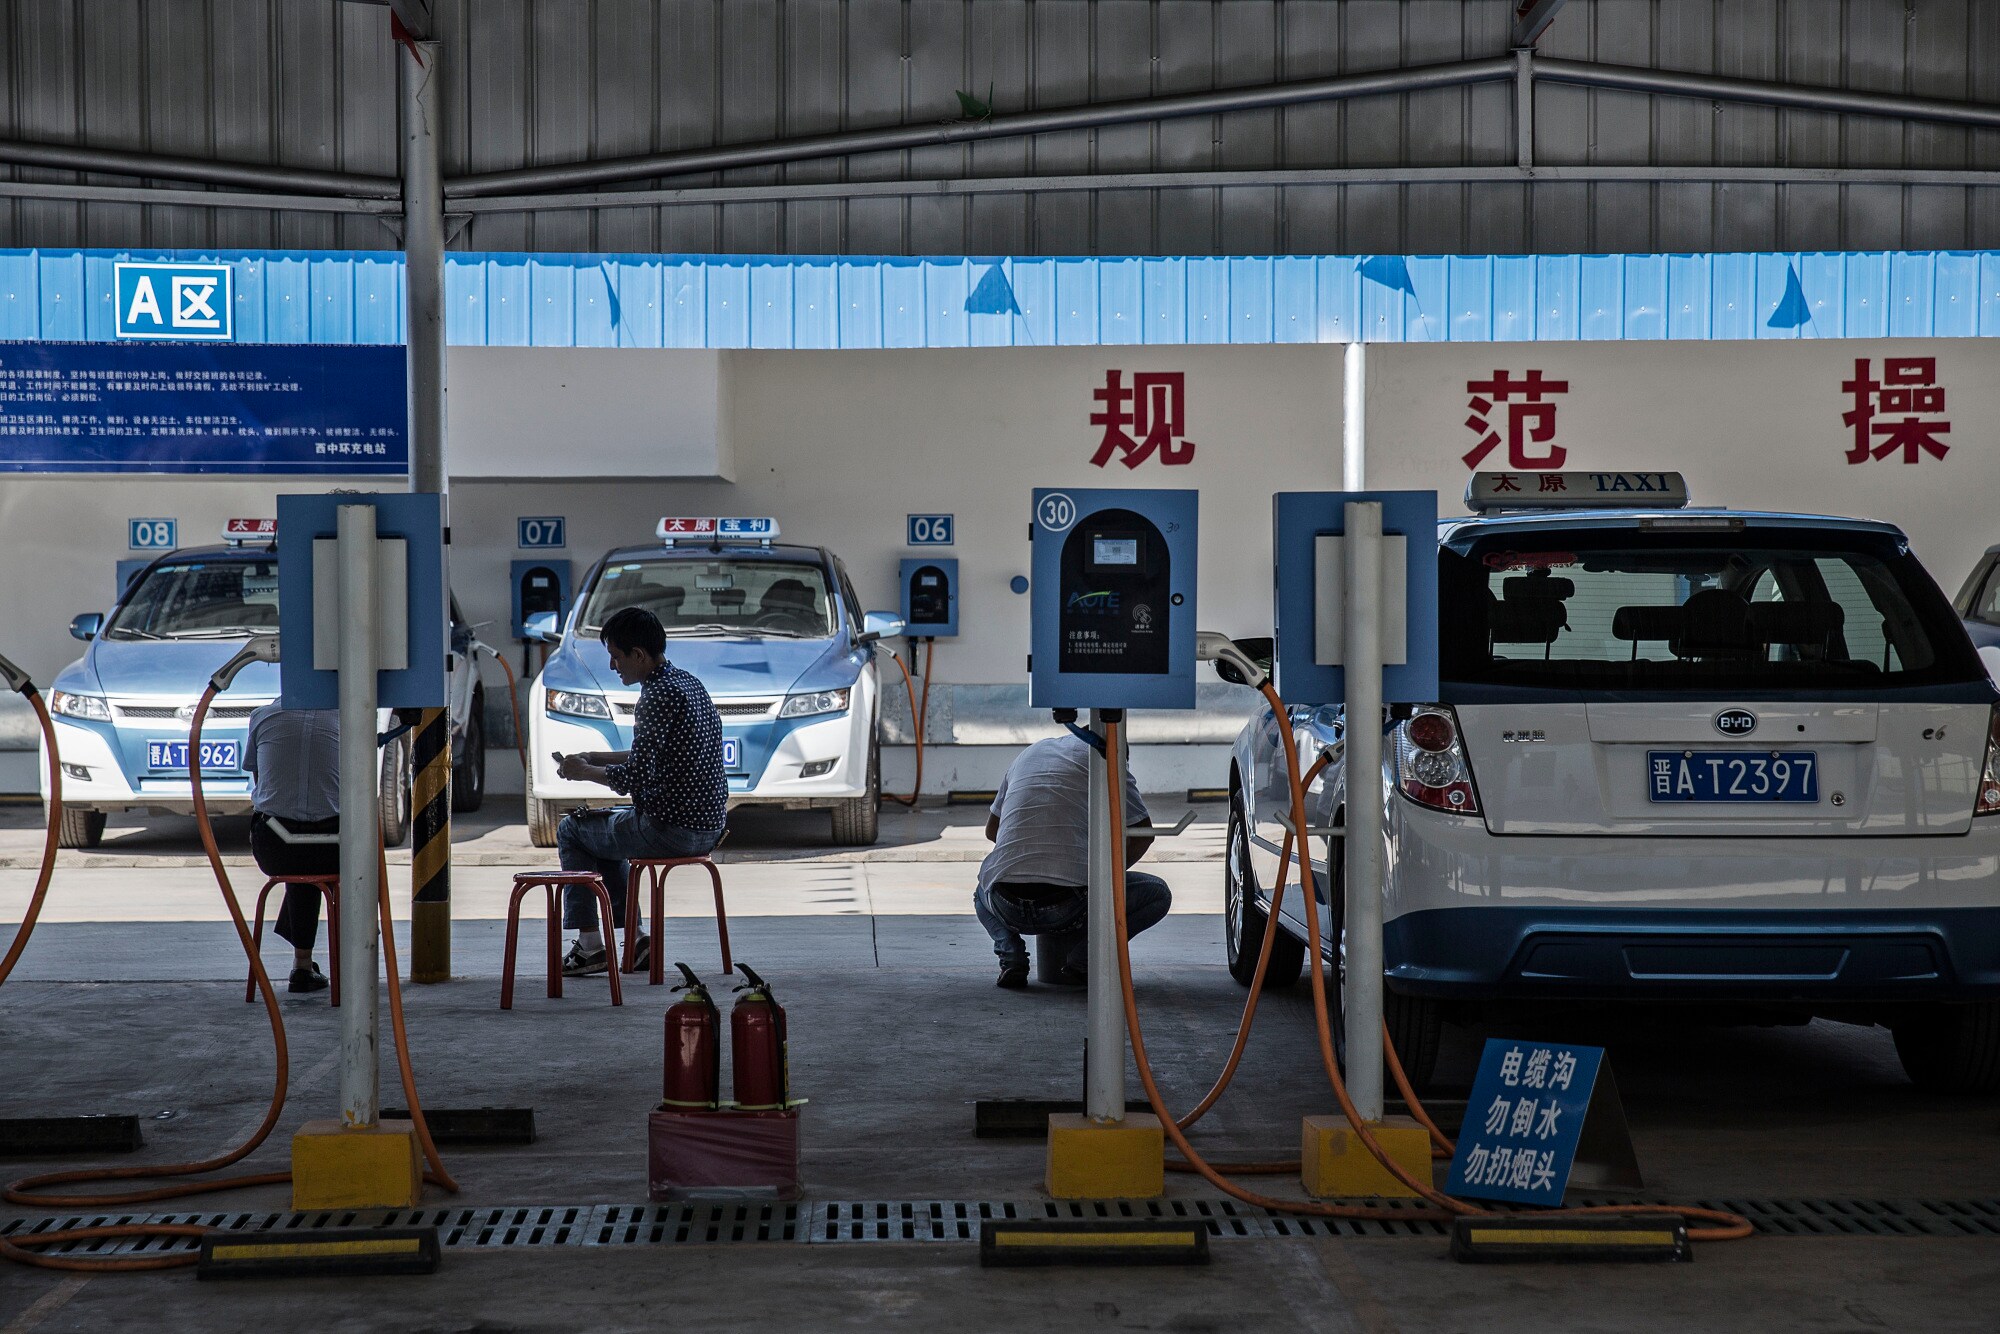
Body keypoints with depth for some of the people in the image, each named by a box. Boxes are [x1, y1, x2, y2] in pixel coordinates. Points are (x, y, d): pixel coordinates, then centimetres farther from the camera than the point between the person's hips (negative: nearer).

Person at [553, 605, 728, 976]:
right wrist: (595, 758, 16)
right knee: (604, 826, 31)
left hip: (672, 829, -9)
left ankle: (590, 945, 11)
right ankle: (629, 939, 26)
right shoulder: (687, 682, 11)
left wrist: (585, 772, -7)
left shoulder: (659, 695, -19)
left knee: (571, 830, 11)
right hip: (708, 825, 9)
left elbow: (636, 777, -23)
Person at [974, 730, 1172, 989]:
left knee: (983, 892, 41)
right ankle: (1084, 956, -2)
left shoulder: (1028, 753, 24)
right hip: (1069, 906, -4)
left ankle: (1010, 953, 9)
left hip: (1008, 909, 4)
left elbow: (992, 830, 32)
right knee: (1158, 894, 18)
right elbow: (1142, 834, 9)